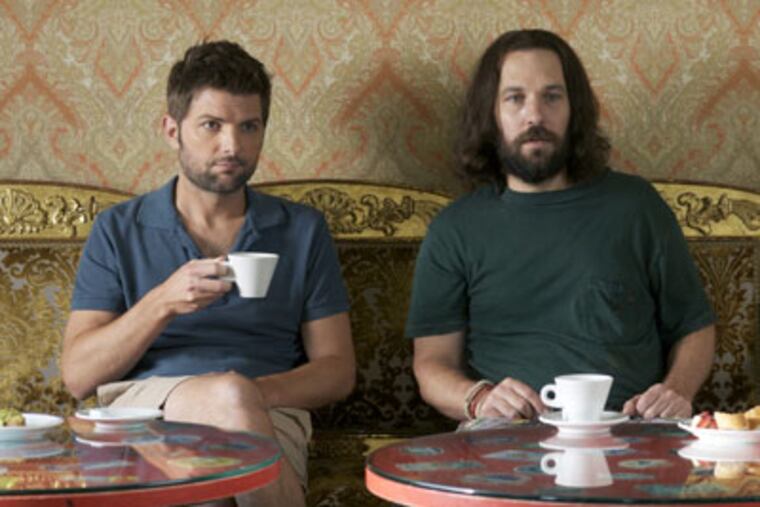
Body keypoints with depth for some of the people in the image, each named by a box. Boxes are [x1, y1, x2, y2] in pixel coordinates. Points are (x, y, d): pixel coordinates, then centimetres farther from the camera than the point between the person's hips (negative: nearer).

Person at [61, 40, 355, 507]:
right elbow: (78, 375, 6)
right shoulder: (118, 231, 14)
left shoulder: (302, 231, 17)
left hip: (266, 415, 1)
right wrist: (162, 303, -11)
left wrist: (260, 392, -9)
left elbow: (338, 370, 13)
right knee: (229, 394, -36)